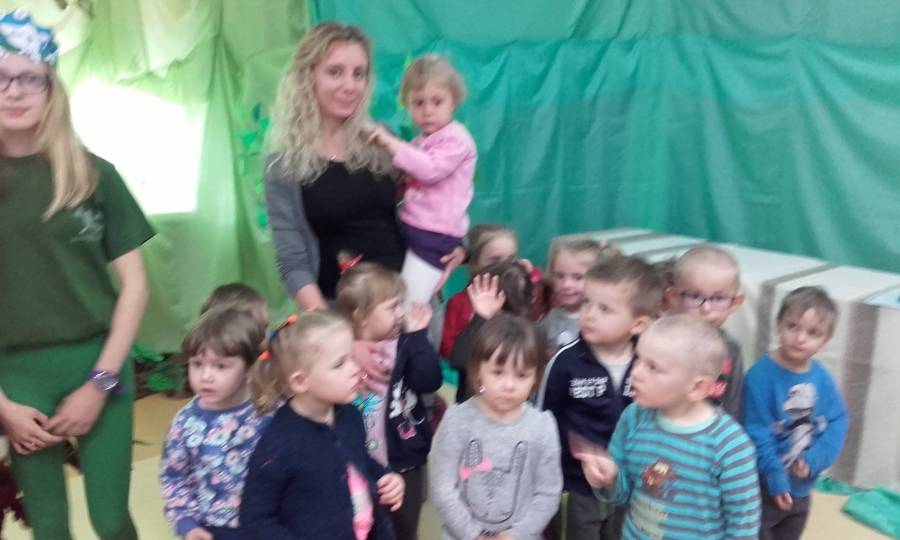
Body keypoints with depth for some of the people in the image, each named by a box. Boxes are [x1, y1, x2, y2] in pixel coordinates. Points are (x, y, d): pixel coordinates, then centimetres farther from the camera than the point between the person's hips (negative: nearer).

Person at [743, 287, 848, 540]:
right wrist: (776, 478, -20)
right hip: (765, 486, -6)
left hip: (802, 486, 6)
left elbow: (838, 420, -4)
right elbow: (758, 433, -21)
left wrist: (815, 459, -16)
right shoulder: (761, 376, -23)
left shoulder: (821, 377, -7)